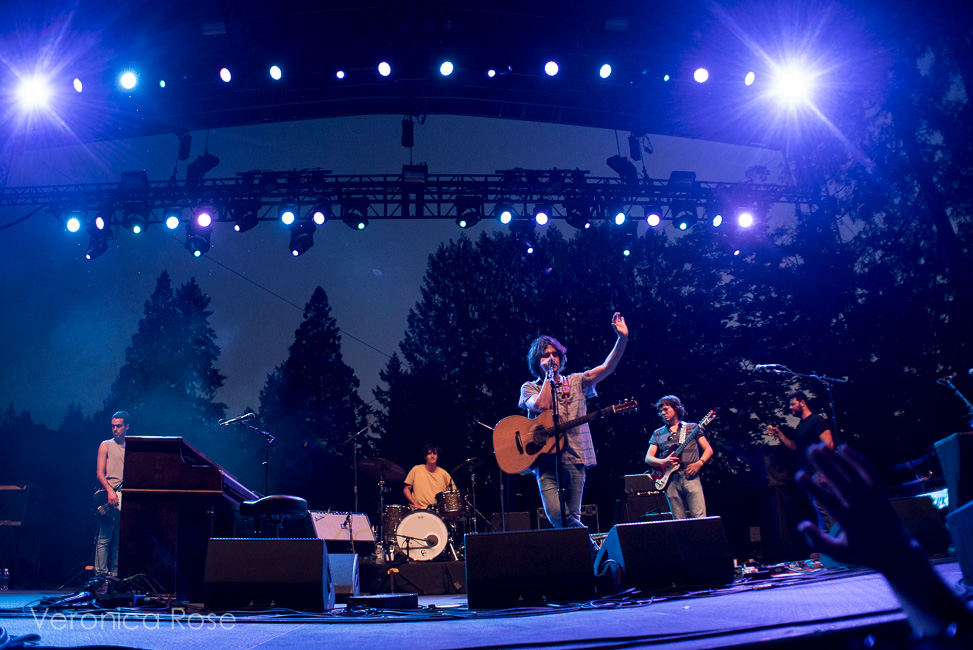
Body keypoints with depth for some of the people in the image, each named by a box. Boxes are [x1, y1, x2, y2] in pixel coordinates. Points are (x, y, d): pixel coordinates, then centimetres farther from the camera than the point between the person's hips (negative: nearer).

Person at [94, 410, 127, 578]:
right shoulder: (106, 446, 9)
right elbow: (99, 473, 1)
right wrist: (110, 491, -14)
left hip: (127, 499, 3)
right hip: (110, 497, -3)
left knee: (120, 539, 3)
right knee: (105, 537, -7)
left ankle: (115, 574, 7)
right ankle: (101, 573, -4)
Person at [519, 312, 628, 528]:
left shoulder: (575, 382, 14)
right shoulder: (529, 388, 9)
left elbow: (607, 368, 4)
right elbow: (542, 406, -13)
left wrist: (622, 338, -8)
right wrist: (548, 375, -4)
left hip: (574, 457, 2)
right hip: (546, 459, -2)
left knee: (573, 517, 0)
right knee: (556, 516, -17)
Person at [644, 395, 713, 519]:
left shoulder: (692, 428, 12)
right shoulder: (658, 433, 16)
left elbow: (708, 450, 9)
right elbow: (648, 458, 10)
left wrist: (699, 463, -9)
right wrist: (664, 462, -9)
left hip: (690, 477, -2)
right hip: (671, 480, 2)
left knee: (700, 517, -12)